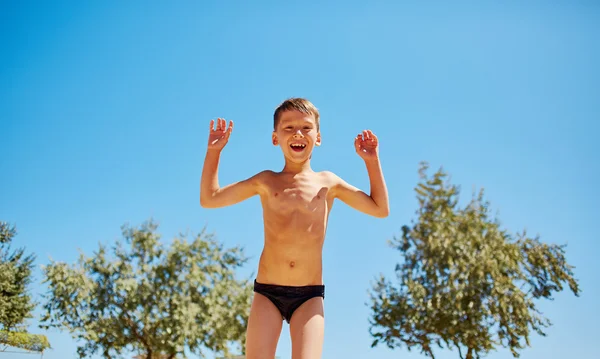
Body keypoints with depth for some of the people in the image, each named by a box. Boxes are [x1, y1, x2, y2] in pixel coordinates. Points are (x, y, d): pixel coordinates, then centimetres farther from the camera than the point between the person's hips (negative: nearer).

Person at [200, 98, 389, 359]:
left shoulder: (327, 183, 7)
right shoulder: (266, 182, 7)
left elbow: (381, 209, 11)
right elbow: (209, 199, 12)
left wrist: (372, 160, 8)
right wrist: (214, 150, 8)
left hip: (310, 295, 0)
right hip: (267, 292, 1)